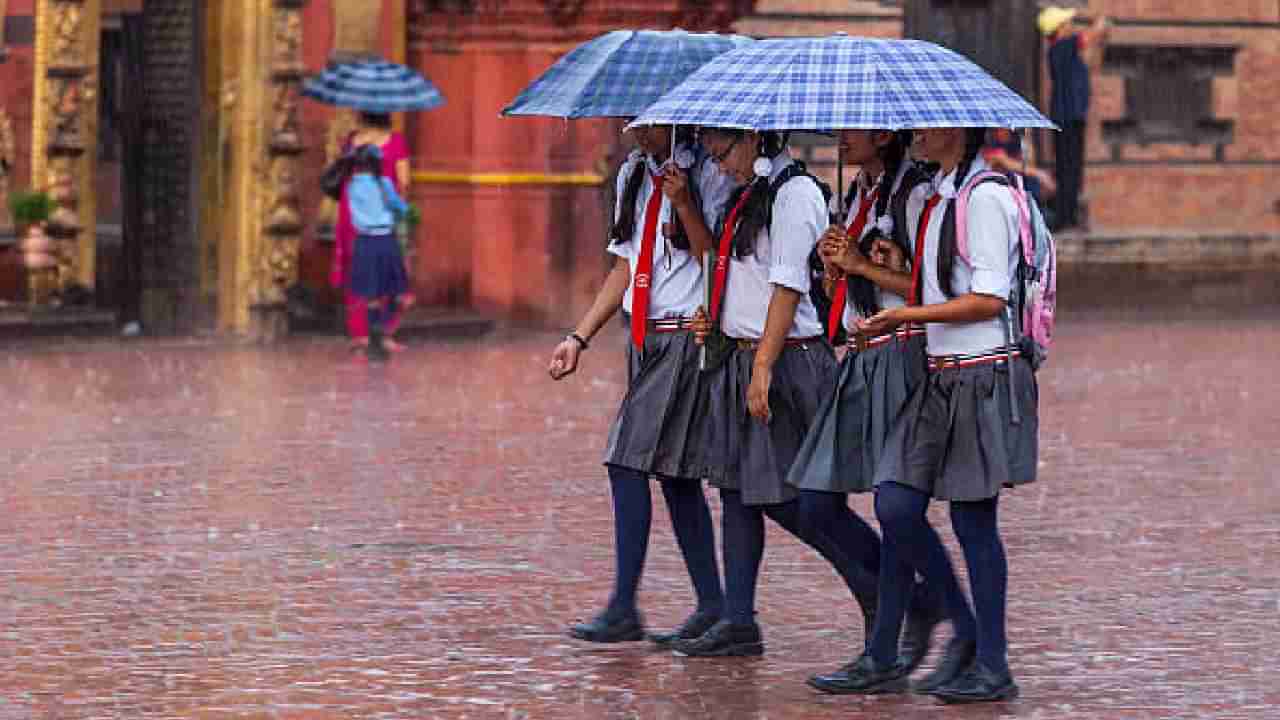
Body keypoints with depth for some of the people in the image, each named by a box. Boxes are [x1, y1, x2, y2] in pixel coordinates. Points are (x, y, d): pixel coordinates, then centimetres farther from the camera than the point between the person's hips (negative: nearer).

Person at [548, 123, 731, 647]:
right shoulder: (634, 176, 16)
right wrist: (580, 337, 14)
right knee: (675, 474, 8)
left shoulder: (707, 176, -8)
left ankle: (623, 609, -14)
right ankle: (711, 605, 13)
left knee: (629, 463, -14)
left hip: (686, 335, -8)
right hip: (645, 338, 8)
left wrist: (683, 205, -23)